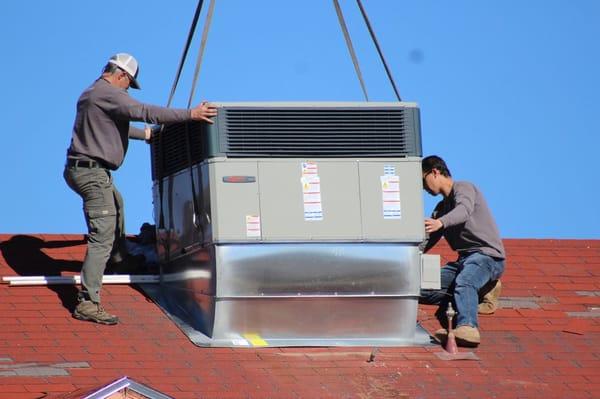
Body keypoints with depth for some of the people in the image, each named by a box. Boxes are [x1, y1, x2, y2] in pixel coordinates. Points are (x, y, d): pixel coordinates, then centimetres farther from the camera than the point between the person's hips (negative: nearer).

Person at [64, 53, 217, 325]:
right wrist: (190, 114, -25)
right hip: (92, 172, -11)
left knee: (116, 204, 37)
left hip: (80, 169, 11)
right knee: (102, 237, -14)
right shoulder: (108, 94, -15)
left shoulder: (90, 94, 19)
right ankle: (88, 303, -21)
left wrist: (144, 134, 47)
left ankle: (119, 257, 57)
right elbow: (142, 111, -25)